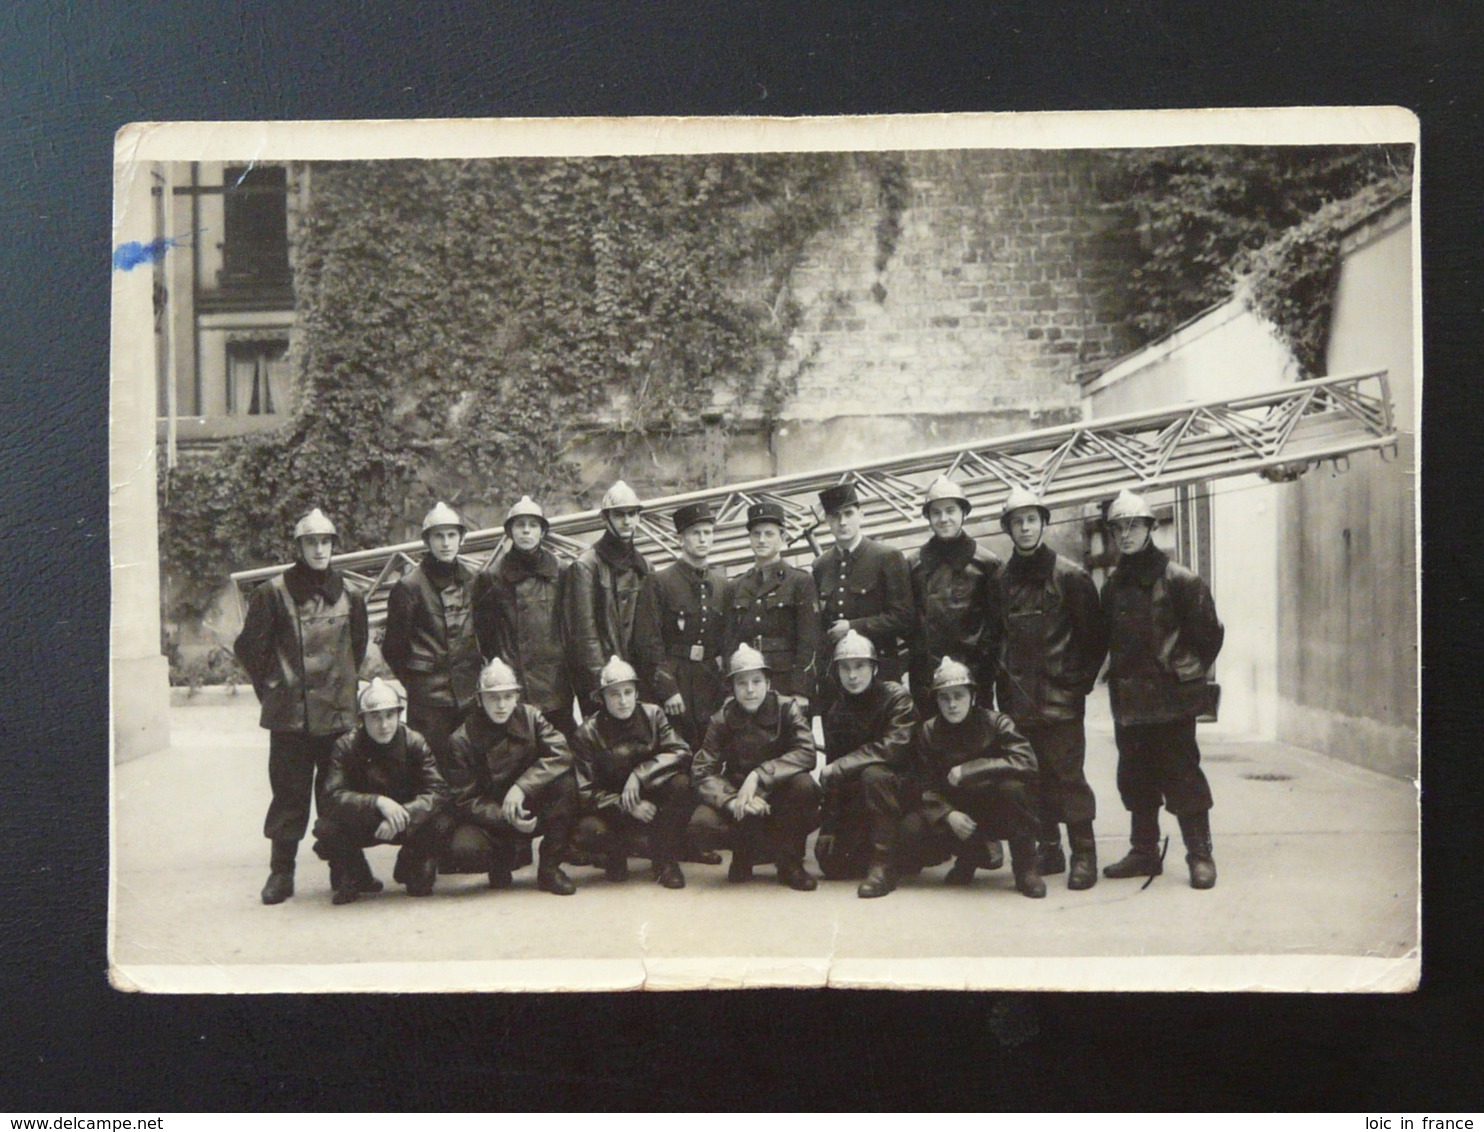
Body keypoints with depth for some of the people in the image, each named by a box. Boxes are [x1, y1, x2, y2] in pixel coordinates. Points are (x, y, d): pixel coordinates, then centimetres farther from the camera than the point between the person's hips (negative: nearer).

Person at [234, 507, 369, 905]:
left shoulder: (348, 594, 9)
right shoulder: (274, 592, -1)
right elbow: (249, 647, 4)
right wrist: (272, 686, 6)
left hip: (338, 711, 2)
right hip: (289, 714, -2)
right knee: (289, 793, 1)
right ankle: (281, 872, 10)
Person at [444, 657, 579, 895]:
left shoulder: (530, 717, -5)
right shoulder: (462, 740, -11)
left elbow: (560, 754, -19)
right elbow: (466, 800, -13)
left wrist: (522, 787, -31)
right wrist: (508, 818, -27)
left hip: (533, 810, 2)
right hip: (490, 819, -1)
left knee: (565, 783, -27)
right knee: (461, 846, -33)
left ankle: (550, 867, -12)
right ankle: (502, 854, 6)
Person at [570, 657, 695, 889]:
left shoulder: (653, 715, -4)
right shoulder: (587, 733, -9)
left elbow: (681, 752, -15)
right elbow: (585, 792, -12)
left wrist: (639, 774, -27)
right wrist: (627, 806, -25)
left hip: (652, 799, 1)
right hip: (612, 808, -1)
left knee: (681, 783, -29)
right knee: (586, 831, -34)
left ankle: (666, 860, -11)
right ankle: (617, 854, 4)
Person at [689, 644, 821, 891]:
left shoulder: (788, 708, -8)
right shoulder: (722, 720, -5)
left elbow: (806, 754, -23)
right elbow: (704, 773, -13)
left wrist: (758, 776, -33)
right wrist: (733, 801, -33)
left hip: (780, 797, 0)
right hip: (736, 797, 1)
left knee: (803, 784, -34)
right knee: (702, 825, -29)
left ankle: (790, 861, -10)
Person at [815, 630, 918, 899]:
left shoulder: (896, 697, -13)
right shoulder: (835, 710, 4)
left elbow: (895, 748, -26)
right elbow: (832, 763, 3)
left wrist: (840, 768, -22)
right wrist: (829, 825, -3)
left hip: (897, 784, -5)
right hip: (854, 796, 5)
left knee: (874, 774, -37)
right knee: (829, 860, -10)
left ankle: (884, 866, -29)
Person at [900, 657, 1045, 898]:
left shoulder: (995, 722, -12)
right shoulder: (927, 732, -2)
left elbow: (1027, 760, -27)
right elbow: (926, 787, -4)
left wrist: (967, 770, -27)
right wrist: (948, 815, -24)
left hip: (998, 813, -3)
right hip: (957, 812, 3)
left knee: (1012, 786, -35)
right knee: (912, 829, -23)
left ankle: (1025, 867, -14)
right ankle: (971, 854, 7)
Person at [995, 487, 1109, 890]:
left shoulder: (1069, 576, -3)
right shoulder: (1003, 579, 10)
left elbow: (1095, 634, 0)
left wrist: (1081, 680, -2)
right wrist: (1006, 684, 8)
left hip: (1060, 698, -5)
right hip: (1019, 701, 5)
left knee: (1068, 775, -4)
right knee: (1035, 778, 10)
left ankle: (1084, 855, 4)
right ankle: (1048, 849, 21)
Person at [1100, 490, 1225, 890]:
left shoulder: (1179, 580, -7)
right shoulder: (1114, 584, 11)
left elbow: (1209, 632, -5)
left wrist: (1189, 672, -1)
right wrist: (1118, 674, 10)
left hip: (1171, 699, -6)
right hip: (1128, 702, 6)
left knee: (1182, 775, -3)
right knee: (1135, 778, 12)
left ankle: (1200, 856, 6)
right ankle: (1144, 851, 24)